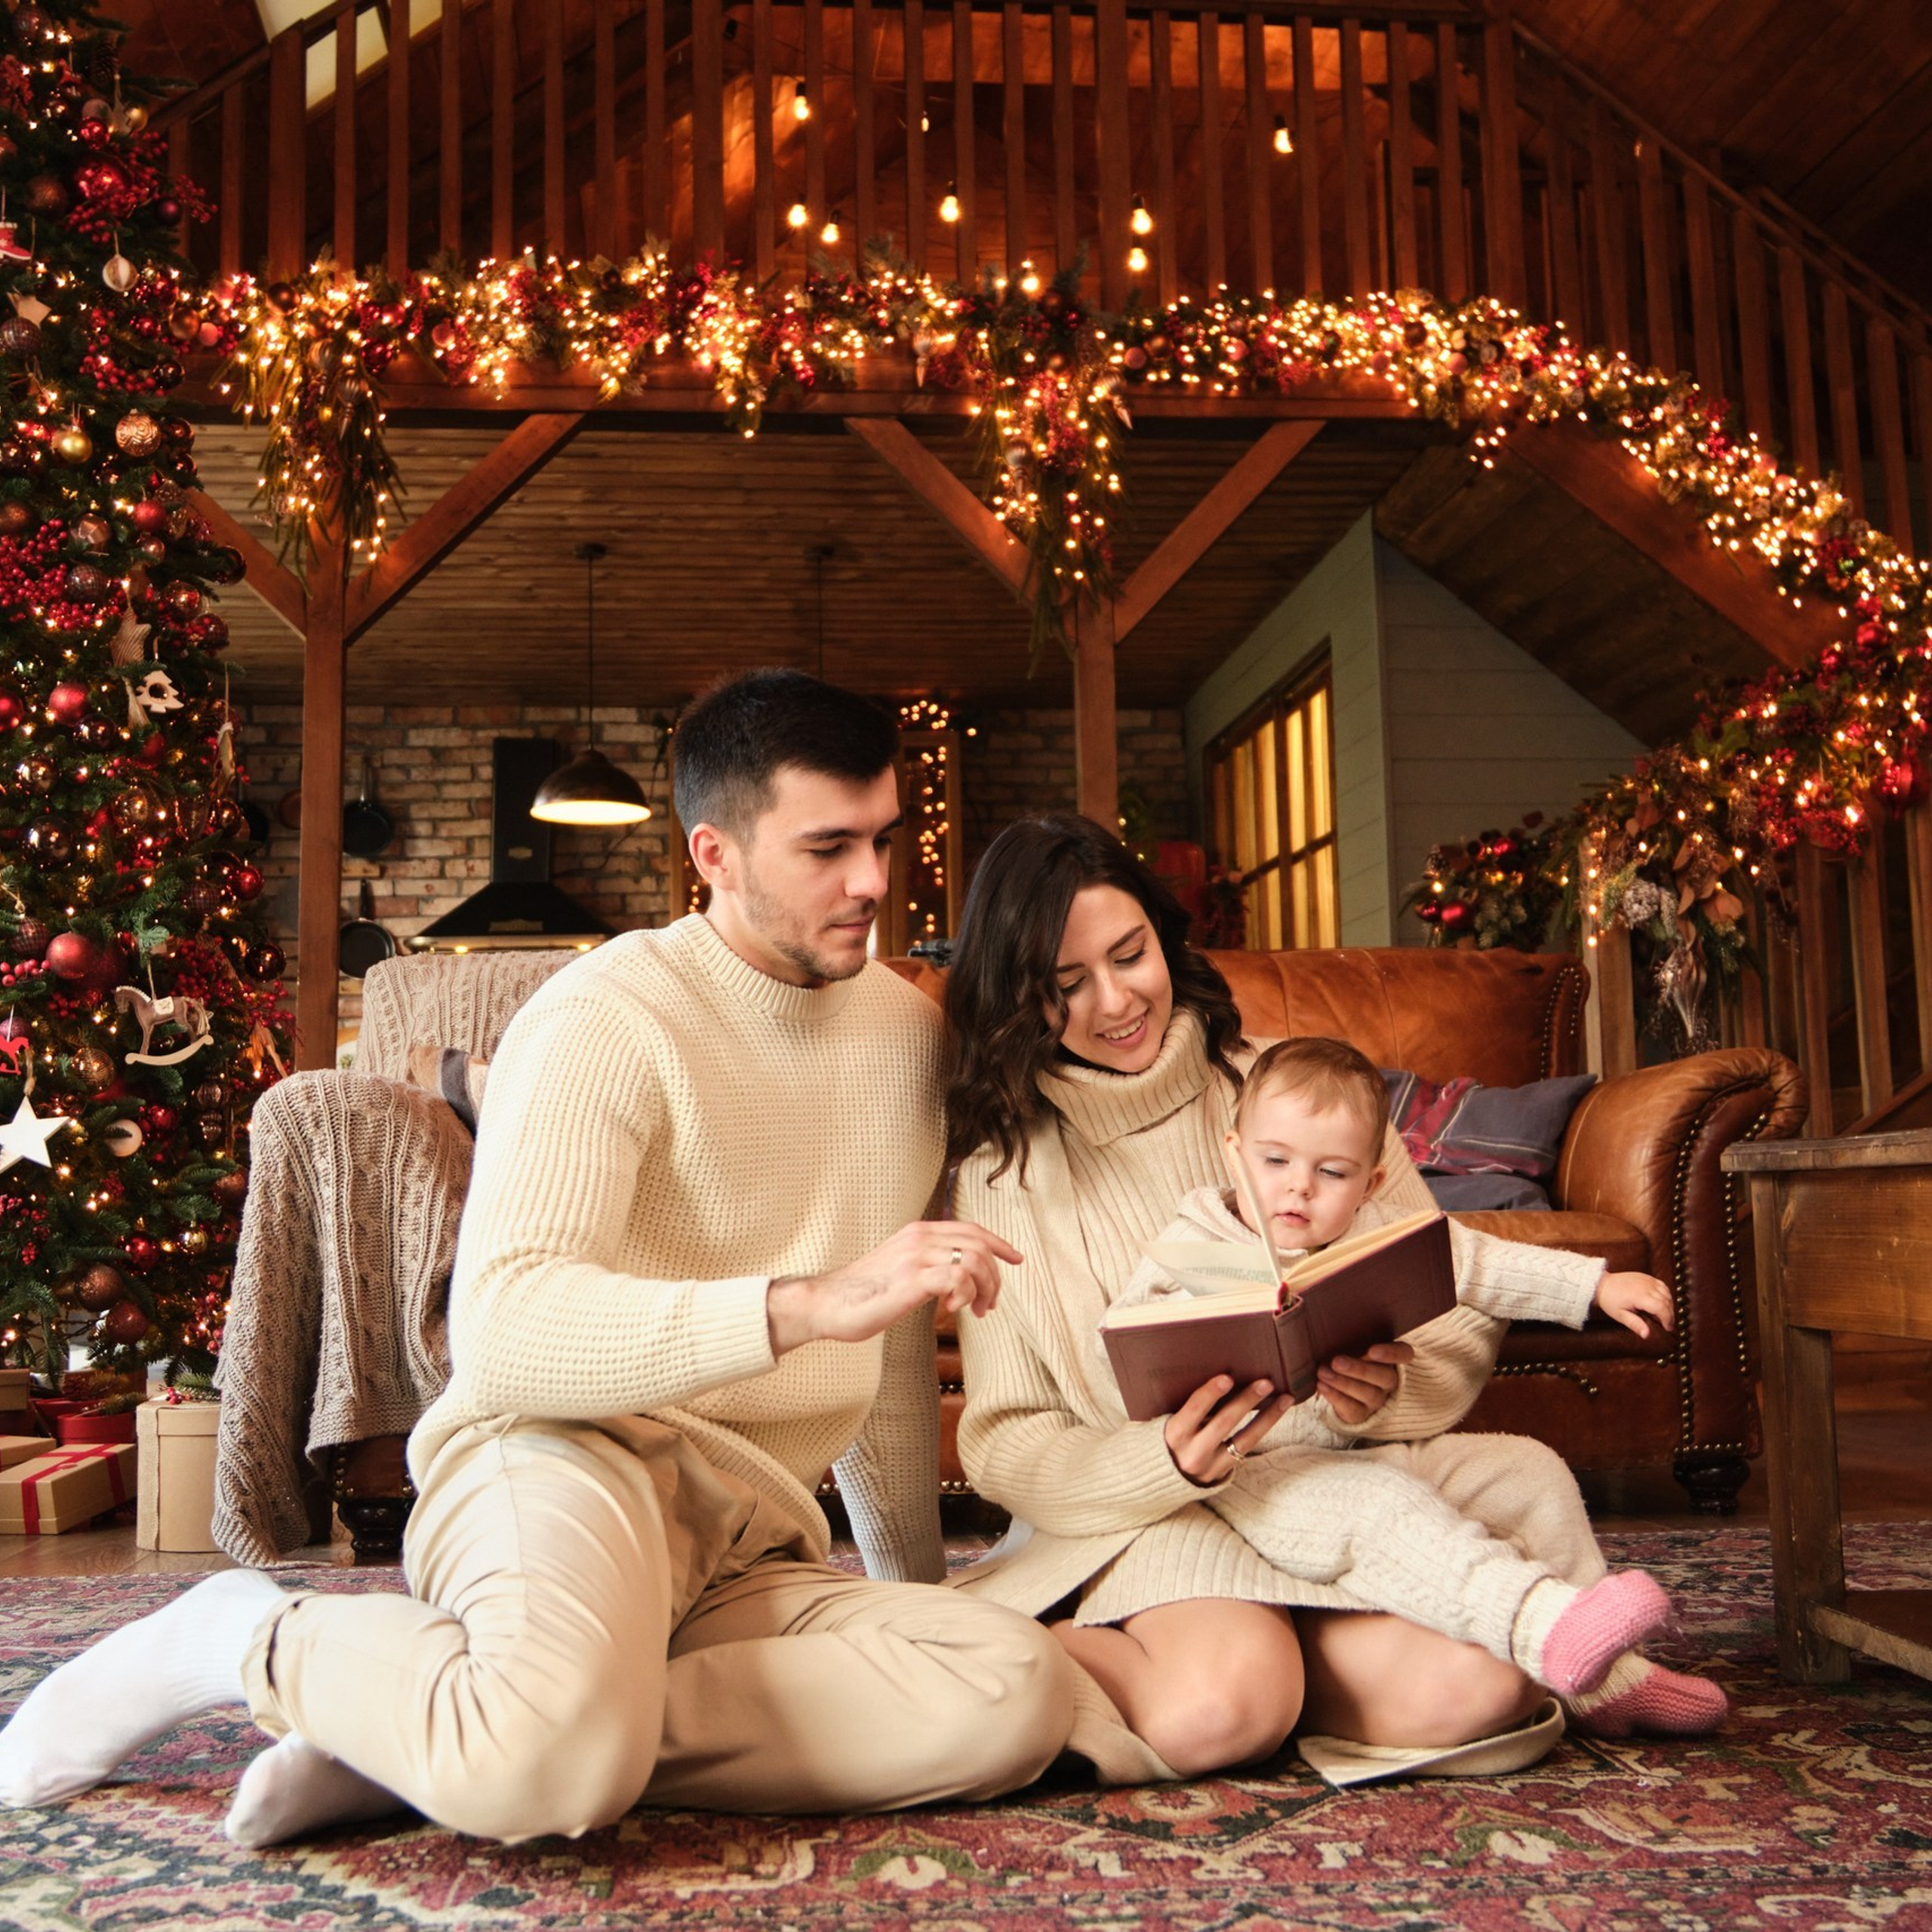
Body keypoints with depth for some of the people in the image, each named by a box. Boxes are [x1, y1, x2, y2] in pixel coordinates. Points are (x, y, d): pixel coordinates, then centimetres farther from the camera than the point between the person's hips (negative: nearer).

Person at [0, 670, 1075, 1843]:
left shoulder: (909, 1031, 13)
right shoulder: (607, 1022, -9)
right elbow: (502, 1330, -24)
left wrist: (918, 1579, 26)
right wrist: (806, 1302, -34)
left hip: (752, 1549, 7)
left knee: (1021, 1693, -24)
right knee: (554, 1760, -40)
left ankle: (419, 1736, -16)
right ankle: (265, 1643, -3)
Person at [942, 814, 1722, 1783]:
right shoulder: (1002, 1169, 0)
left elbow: (1458, 1315, 3)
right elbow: (1006, 1445, -4)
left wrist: (1390, 1387, -21)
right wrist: (1168, 1463, -23)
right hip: (1151, 1520, -2)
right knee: (1217, 1707, -34)